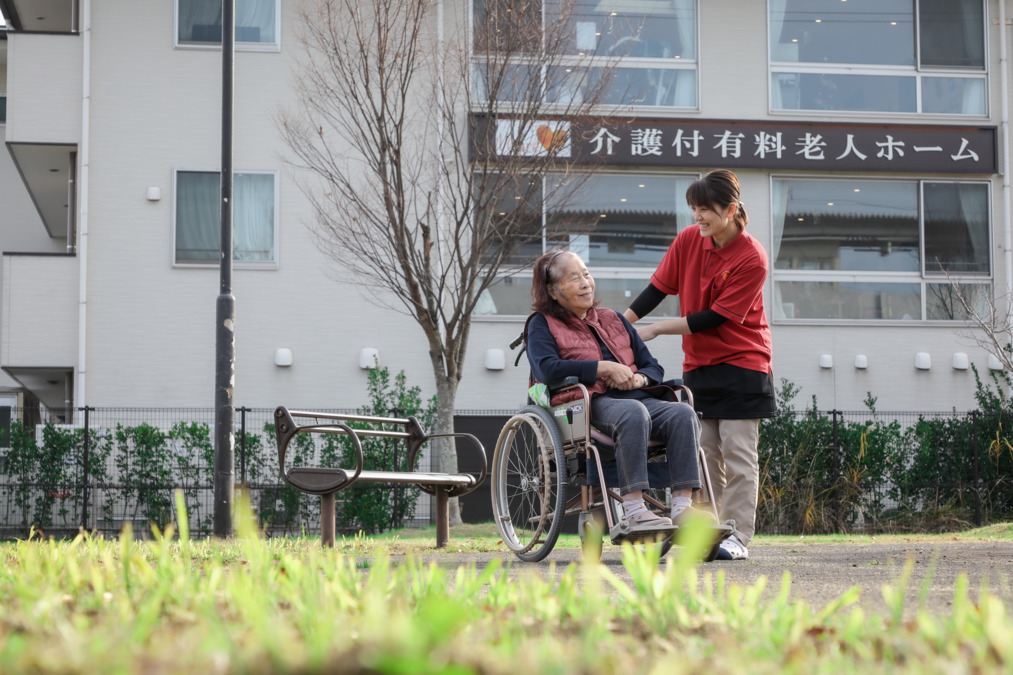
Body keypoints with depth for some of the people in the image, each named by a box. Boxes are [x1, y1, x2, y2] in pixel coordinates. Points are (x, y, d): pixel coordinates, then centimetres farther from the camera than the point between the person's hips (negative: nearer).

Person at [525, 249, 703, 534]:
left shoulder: (613, 319, 29)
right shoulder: (543, 324, 13)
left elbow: (653, 366, 25)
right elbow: (546, 369, -8)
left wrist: (639, 378, -1)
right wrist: (604, 368, -9)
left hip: (638, 397, 6)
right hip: (593, 403, -6)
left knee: (682, 413, -26)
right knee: (633, 412, -39)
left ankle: (682, 507, -35)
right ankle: (634, 511, -43)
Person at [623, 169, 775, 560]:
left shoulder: (752, 259, -16)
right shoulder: (688, 240, 0)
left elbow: (715, 317, -17)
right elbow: (658, 288, 3)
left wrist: (656, 330, -14)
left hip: (741, 367, -5)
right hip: (698, 364, 5)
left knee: (738, 455, -5)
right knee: (704, 456, 5)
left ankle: (738, 538, -3)